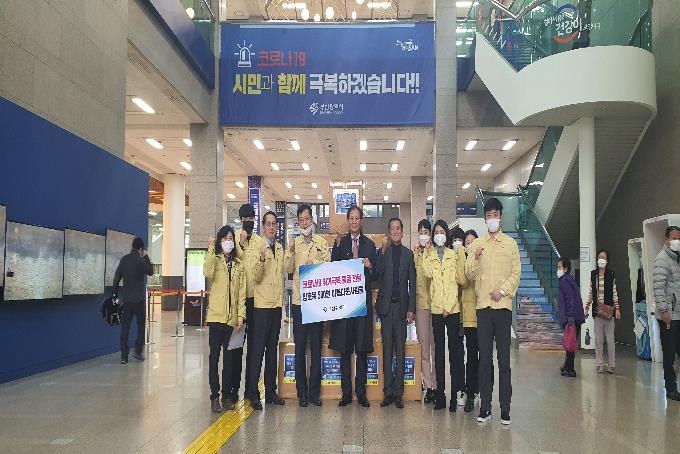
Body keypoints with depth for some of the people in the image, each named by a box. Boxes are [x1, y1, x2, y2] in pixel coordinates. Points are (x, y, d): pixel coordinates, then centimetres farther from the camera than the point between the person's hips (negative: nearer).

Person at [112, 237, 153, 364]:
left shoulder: (124, 259, 6)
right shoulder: (140, 260, -11)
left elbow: (116, 278, 9)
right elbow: (150, 272, 5)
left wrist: (115, 294, 17)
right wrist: (146, 257, 9)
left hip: (126, 299, 5)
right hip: (139, 299, -5)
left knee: (125, 326, 6)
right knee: (141, 324, 10)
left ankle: (124, 355, 6)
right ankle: (138, 351, 4)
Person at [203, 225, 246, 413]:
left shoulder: (238, 264, 11)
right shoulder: (214, 260, 2)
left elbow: (241, 292, 7)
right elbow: (208, 273, -23)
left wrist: (241, 316, -1)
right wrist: (210, 250, -22)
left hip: (232, 318, 3)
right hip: (216, 316, -3)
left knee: (229, 358, 10)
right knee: (214, 357, 1)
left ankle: (227, 395, 19)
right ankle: (214, 396, 8)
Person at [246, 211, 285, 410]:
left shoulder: (280, 249, 13)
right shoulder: (258, 247, -6)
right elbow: (255, 276, -15)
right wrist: (261, 259, -31)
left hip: (277, 304, 6)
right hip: (262, 304, -6)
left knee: (273, 349, 11)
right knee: (258, 348, -3)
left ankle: (271, 391, 19)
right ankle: (253, 393, 4)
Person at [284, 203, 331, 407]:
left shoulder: (322, 242, 5)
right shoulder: (294, 243, 6)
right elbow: (287, 269, -1)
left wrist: (315, 265, -18)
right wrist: (291, 252, -18)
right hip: (299, 300, 0)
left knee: (316, 347, 5)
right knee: (300, 347, 4)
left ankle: (314, 391, 14)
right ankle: (302, 392, 12)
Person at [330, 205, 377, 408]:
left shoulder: (370, 244, 10)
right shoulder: (340, 243, 8)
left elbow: (375, 276, 9)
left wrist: (369, 267, -13)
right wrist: (338, 246, -11)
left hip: (363, 300, 0)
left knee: (362, 350, 3)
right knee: (344, 349, 4)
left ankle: (361, 393, 12)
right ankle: (346, 393, 12)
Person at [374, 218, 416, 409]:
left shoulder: (408, 253, 8)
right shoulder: (383, 252, 5)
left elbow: (412, 283, 6)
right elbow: (377, 274, -9)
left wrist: (411, 309, 0)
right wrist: (383, 253, -15)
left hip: (402, 305, 0)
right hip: (386, 305, 0)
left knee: (400, 349, 3)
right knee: (387, 349, 4)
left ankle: (398, 392, 8)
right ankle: (388, 391, 9)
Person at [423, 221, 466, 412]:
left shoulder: (454, 255, 5)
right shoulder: (429, 255, 9)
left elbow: (460, 278, -1)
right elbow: (428, 273, -10)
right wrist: (427, 253, -7)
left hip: (453, 308, -2)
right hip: (436, 309, 2)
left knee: (455, 350, -1)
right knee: (439, 351, 6)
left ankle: (454, 395, 5)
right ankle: (440, 394, 12)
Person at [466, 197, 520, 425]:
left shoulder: (511, 244, 7)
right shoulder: (476, 244, 11)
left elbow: (516, 274, 4)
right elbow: (470, 275, 7)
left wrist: (503, 290, -11)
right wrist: (475, 259, -12)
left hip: (503, 306, -1)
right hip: (483, 306, 2)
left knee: (504, 360, -1)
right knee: (484, 359, 4)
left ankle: (505, 410, 5)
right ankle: (485, 408, 10)